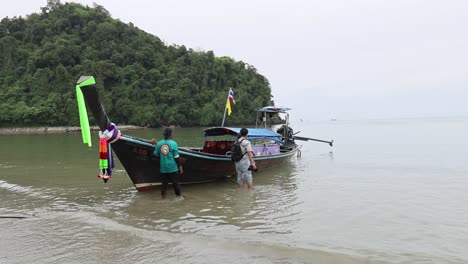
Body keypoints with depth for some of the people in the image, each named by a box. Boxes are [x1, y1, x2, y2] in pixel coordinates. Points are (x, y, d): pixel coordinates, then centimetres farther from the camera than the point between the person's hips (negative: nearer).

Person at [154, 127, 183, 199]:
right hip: (173, 168, -3)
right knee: (175, 183, 10)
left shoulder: (159, 143, 0)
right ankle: (178, 196, 18)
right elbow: (176, 157, -8)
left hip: (163, 168, 3)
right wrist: (180, 166, 0)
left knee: (164, 183, 12)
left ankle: (163, 197, 17)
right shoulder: (173, 143, -10)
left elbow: (156, 154, 7)